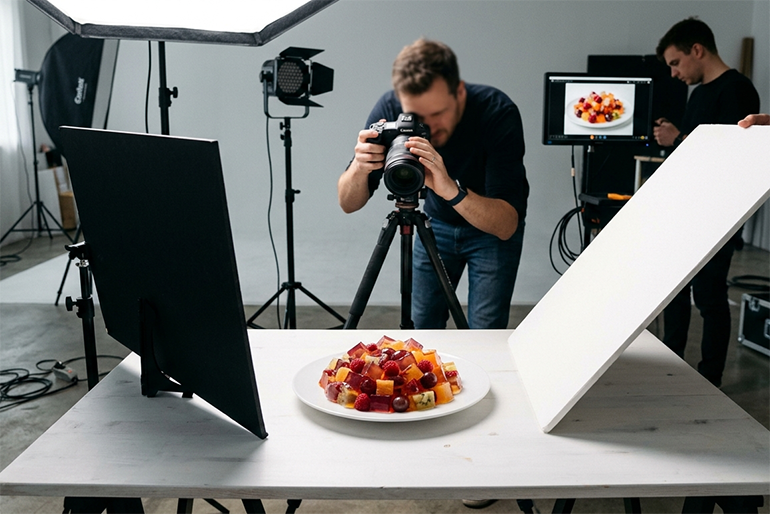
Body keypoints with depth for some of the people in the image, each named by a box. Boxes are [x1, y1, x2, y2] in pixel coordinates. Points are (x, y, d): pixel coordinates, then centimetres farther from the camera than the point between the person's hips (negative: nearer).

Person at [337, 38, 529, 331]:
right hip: (436, 222, 3)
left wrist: (451, 190, -52)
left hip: (493, 228, -2)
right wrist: (360, 167, -39)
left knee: (484, 335, -5)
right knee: (422, 326, 7)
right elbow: (348, 204, -18)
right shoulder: (389, 108, -23)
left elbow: (506, 225, -36)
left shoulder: (498, 112, -31)